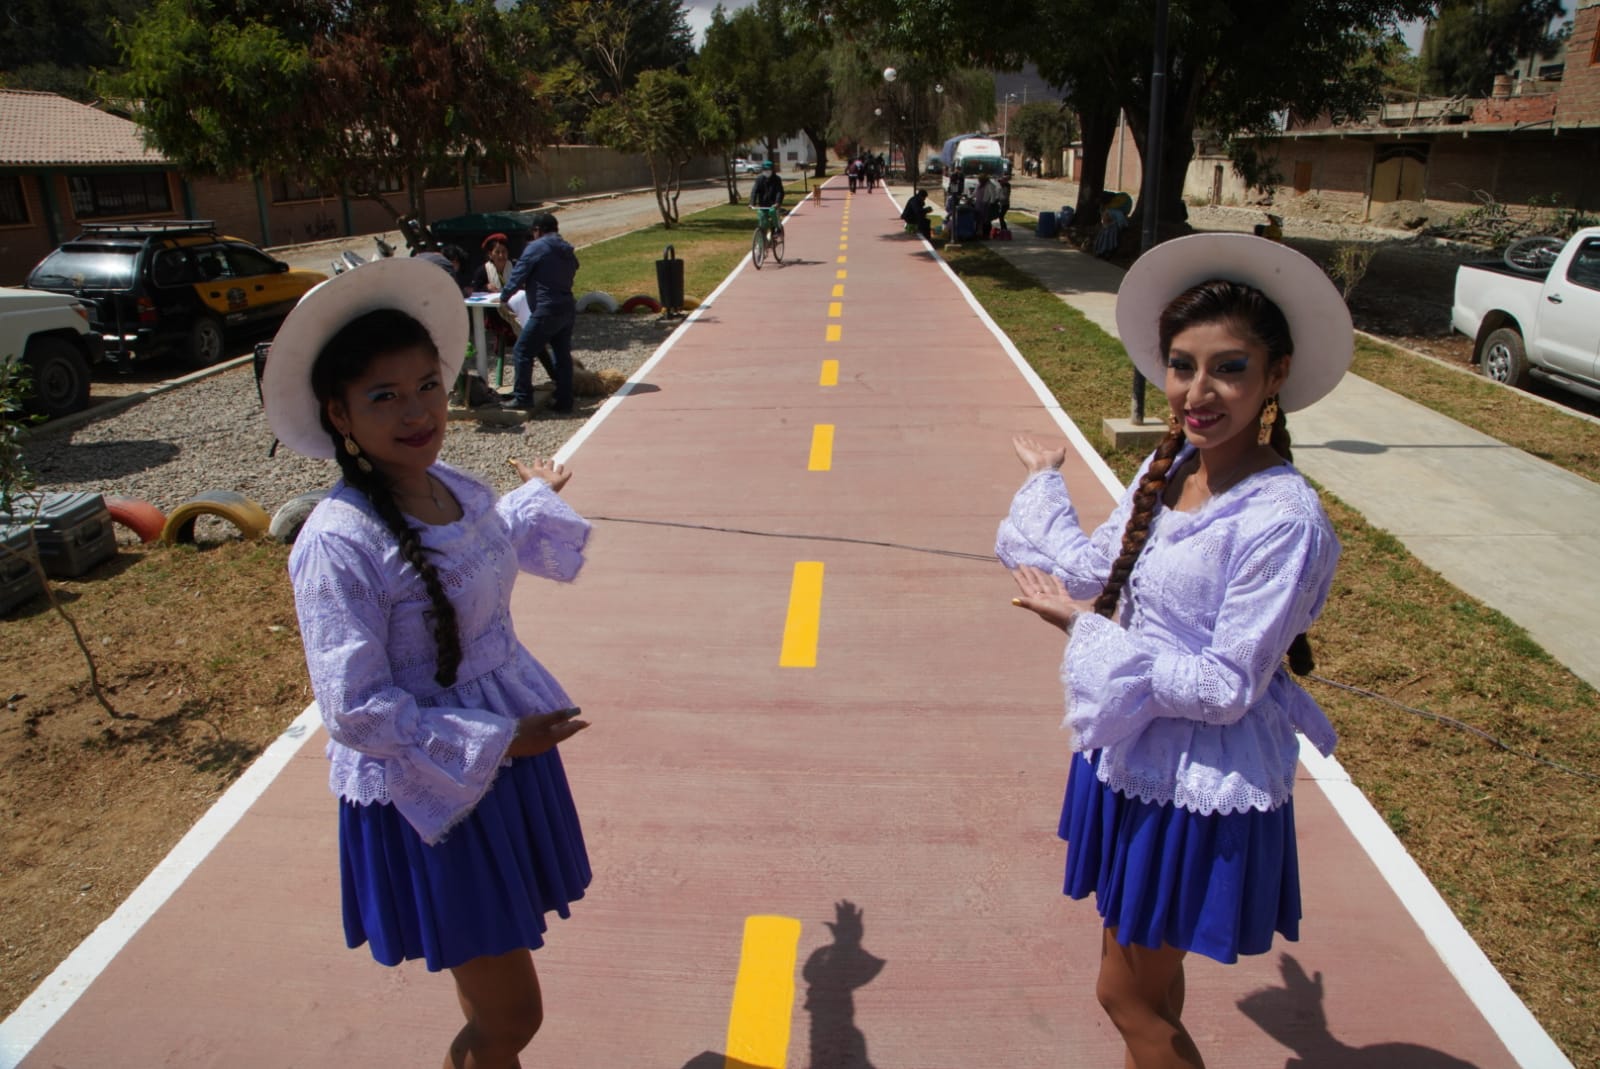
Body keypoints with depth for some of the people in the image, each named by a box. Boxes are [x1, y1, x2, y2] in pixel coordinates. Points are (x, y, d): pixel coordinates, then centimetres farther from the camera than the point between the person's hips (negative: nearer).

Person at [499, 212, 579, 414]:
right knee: (562, 354, 12)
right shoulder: (568, 251, 15)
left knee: (522, 352, 1)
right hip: (568, 310, 8)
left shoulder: (536, 247, -6)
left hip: (546, 312, -8)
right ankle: (563, 401, 14)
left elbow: (518, 275, -7)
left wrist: (504, 298, 8)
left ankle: (522, 399, 0)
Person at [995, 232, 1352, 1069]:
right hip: (1135, 758, 7)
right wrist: (1044, 482, 19)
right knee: (1144, 974, 25)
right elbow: (1094, 566, 11)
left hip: (1202, 790, -7)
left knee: (1127, 996, 10)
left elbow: (1227, 689, -23)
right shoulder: (1169, 469, -3)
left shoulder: (1282, 519, -25)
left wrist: (1084, 626, -21)